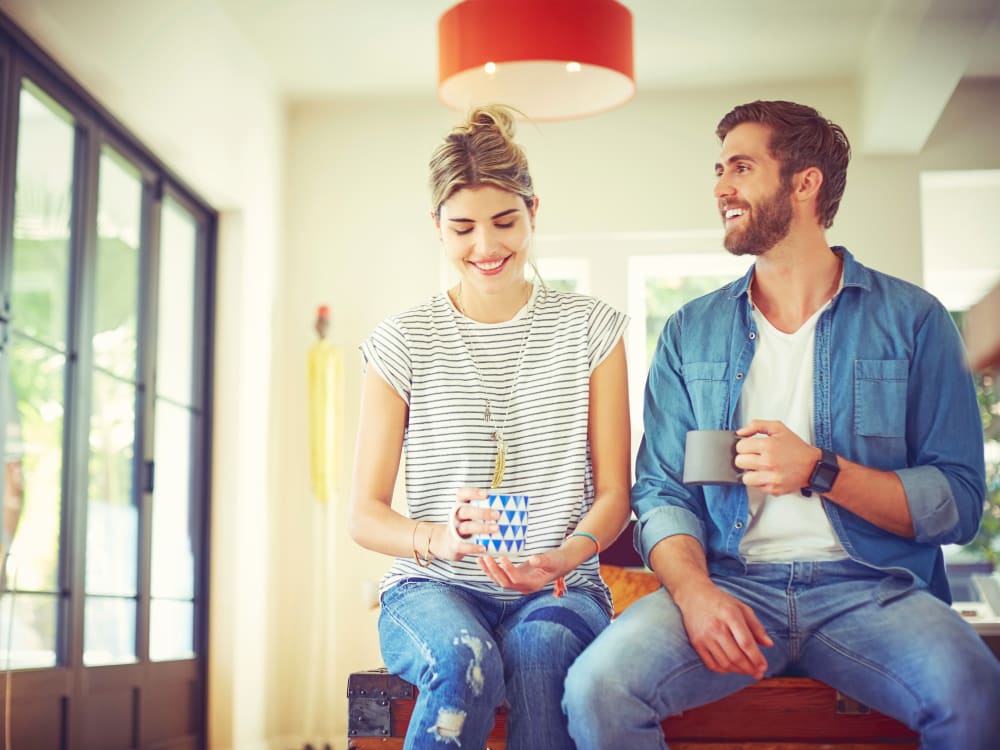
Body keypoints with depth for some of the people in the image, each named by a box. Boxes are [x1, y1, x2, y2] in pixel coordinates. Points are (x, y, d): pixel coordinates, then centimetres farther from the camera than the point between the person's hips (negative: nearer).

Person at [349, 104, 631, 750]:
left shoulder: (590, 329, 7)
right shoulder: (403, 343, 5)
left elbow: (614, 493, 6)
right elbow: (365, 514, 4)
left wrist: (563, 557, -16)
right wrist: (439, 538, -19)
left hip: (560, 591, 1)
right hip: (433, 589, 0)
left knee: (538, 649, -34)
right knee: (466, 661, -34)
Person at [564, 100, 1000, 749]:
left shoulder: (913, 320, 5)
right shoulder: (690, 332, 13)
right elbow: (662, 493, 7)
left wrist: (821, 471, -15)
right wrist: (694, 590, -14)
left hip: (870, 589, -1)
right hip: (729, 581, 2)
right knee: (597, 687, -27)